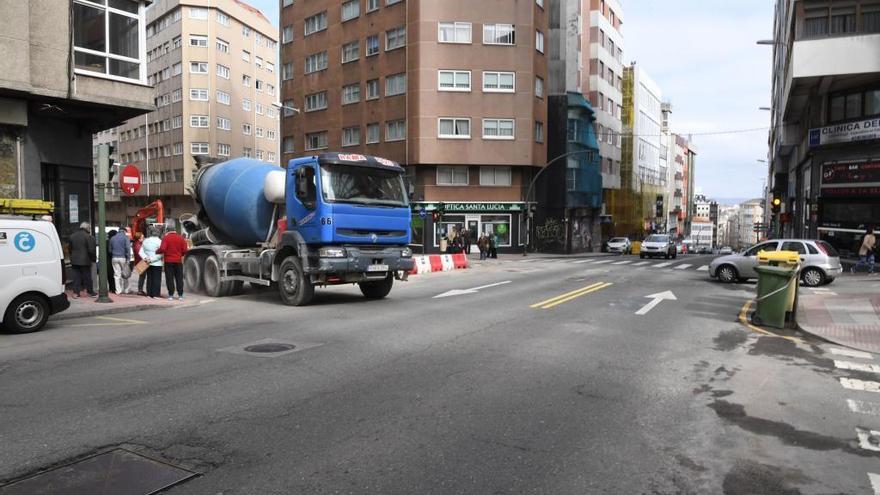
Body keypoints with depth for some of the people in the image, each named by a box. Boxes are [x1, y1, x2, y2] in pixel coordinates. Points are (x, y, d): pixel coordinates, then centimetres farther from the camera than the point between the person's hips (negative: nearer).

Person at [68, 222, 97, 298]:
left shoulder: (72, 236, 10)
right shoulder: (88, 237, -12)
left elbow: (69, 248, 16)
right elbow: (91, 250, -13)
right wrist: (94, 258, 0)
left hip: (74, 261, 5)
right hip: (85, 261, -5)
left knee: (76, 276, 9)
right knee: (87, 277, 3)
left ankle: (76, 292, 8)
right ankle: (90, 292, 10)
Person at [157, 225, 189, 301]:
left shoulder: (166, 238, -6)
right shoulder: (181, 238, 2)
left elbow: (162, 249, -17)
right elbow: (185, 250, -1)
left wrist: (156, 251, 2)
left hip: (168, 261, -2)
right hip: (178, 261, 2)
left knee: (169, 278, 3)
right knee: (179, 278, 7)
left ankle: (171, 295, 2)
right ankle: (180, 295, 6)